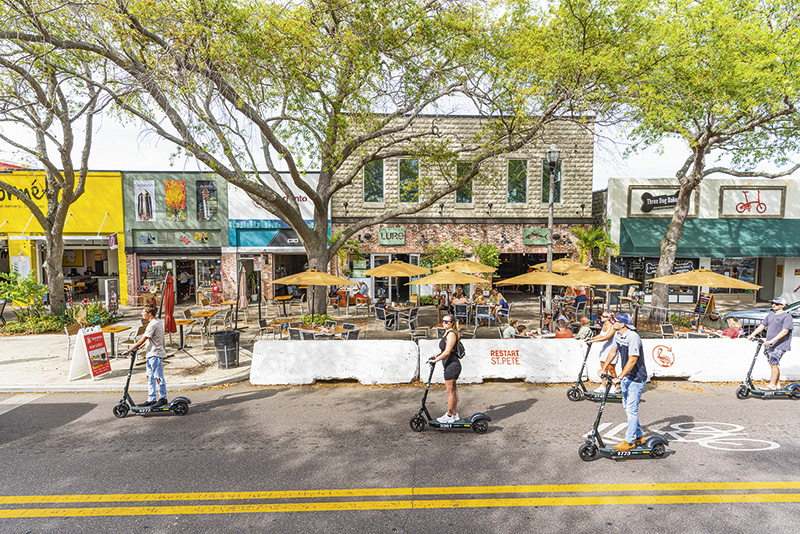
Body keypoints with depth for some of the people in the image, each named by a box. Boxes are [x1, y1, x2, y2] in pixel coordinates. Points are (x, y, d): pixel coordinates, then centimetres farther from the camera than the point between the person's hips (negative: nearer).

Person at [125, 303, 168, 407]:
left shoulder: (152, 325, -19)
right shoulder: (158, 321, 12)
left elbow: (142, 340, -18)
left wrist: (130, 350, -11)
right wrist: (139, 347, 18)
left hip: (155, 354, -10)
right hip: (151, 354, 10)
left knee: (158, 377, -2)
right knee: (150, 377, 13)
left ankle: (163, 398, 7)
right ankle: (151, 399, 19)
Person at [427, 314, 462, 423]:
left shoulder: (451, 333, -15)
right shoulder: (447, 333, 16)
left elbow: (447, 352, -21)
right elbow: (443, 350, 24)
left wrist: (435, 360, -15)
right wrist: (435, 356, 13)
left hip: (452, 364, -10)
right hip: (450, 365, 10)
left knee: (450, 391, -1)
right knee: (453, 390, 17)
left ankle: (449, 416, 8)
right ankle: (455, 414, 26)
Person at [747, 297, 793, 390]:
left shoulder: (787, 316, -8)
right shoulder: (771, 315, 15)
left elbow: (785, 331, -18)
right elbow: (762, 326, 18)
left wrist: (771, 341, -26)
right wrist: (752, 335, 5)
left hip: (780, 345, -7)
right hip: (769, 344, 7)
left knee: (774, 364, -9)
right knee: (772, 364, 10)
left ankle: (772, 385, -2)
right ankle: (777, 384, 19)